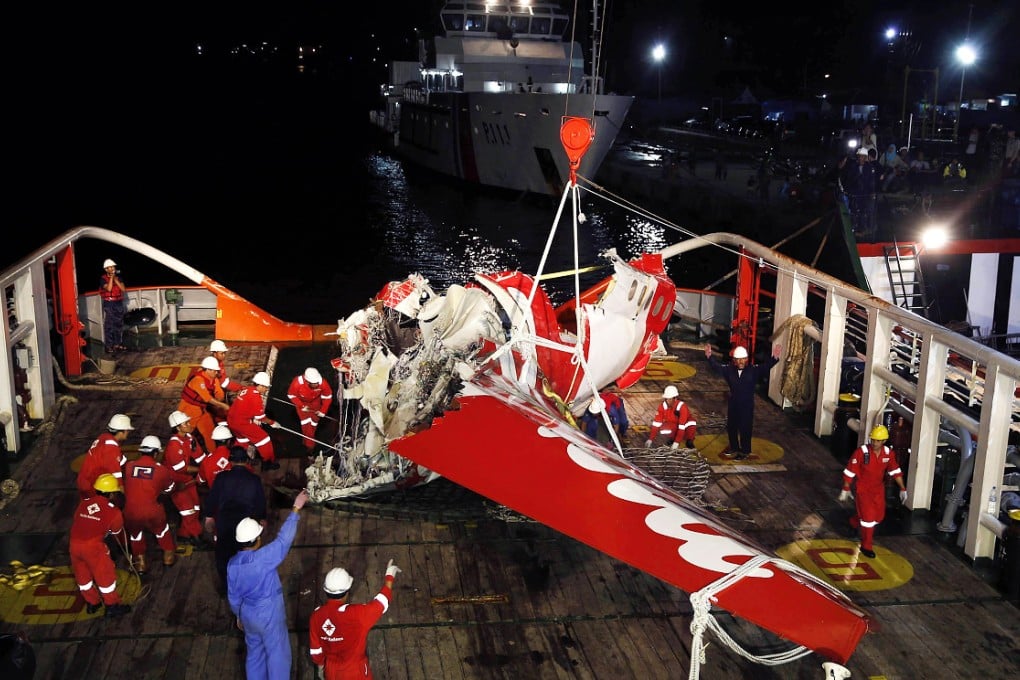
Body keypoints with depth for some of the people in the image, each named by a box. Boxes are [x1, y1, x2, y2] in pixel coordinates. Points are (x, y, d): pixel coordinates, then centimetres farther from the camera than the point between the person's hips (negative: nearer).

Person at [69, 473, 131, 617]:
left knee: (83, 575, 22)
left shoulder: (83, 503, 10)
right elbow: (118, 533, 14)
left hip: (74, 544, 5)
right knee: (105, 574, 12)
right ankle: (112, 605, 23)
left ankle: (92, 603, 38)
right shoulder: (113, 511, -1)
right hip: (93, 546, -5)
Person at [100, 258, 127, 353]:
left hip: (119, 303, 5)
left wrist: (116, 280, -8)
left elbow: (123, 289, -1)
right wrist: (111, 277, -14)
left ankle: (118, 344, 19)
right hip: (108, 303, -5)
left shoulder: (118, 277, 9)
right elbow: (108, 288, -19)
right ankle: (108, 346, -6)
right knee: (109, 326, -6)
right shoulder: (103, 279, -5)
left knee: (119, 324, 10)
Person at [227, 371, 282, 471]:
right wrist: (272, 423, 4)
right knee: (264, 439, 3)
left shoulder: (245, 389, 10)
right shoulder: (256, 396, -16)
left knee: (242, 438, 33)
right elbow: (261, 417, -10)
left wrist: (254, 420, 17)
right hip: (242, 423, -9)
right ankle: (268, 462, 10)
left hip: (231, 420, 9)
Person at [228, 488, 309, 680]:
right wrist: (296, 509, -25)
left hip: (248, 614, 6)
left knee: (254, 652, 24)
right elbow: (283, 539, -29)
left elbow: (233, 595, 2)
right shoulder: (263, 558, -31)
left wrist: (239, 615, 19)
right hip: (269, 615, -6)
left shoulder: (232, 564, -10)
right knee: (278, 654, 13)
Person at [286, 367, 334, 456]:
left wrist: (323, 411, -13)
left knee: (314, 421, 10)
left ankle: (310, 437, 40)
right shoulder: (297, 382, -41)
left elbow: (327, 397, -17)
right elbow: (291, 395, -19)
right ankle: (310, 445, 11)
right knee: (306, 423, -7)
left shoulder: (322, 383, -38)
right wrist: (301, 406, -20)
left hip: (315, 402, 1)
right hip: (301, 402, -1)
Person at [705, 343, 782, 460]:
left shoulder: (753, 369, -12)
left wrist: (774, 358, -41)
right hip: (733, 404, 4)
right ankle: (734, 448, 36)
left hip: (747, 405, -4)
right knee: (731, 427, 16)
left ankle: (745, 451, 17)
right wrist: (710, 357, -19)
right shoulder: (729, 369, -3)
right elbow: (717, 367, -4)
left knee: (745, 428, 2)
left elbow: (766, 367, -24)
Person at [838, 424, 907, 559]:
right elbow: (850, 471, -14)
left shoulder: (889, 454, -9)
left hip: (878, 488, 5)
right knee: (868, 515, -9)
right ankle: (866, 546, 6)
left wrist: (902, 489, 3)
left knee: (879, 515, 14)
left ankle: (855, 520, 45)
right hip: (863, 488, -5)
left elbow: (895, 471, 5)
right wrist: (846, 489, -10)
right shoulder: (862, 452, -22)